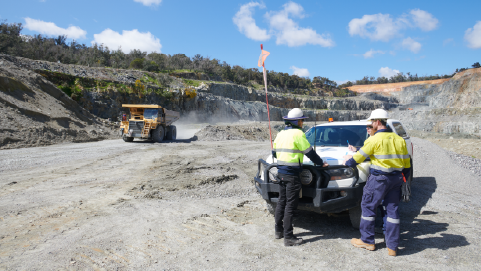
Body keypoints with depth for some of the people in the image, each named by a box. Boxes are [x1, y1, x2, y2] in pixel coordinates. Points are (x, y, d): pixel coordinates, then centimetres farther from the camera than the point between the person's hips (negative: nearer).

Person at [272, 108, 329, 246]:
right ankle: (288, 237, 2)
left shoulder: (281, 134, 11)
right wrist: (321, 163, 4)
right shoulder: (298, 134, -13)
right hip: (292, 175, -8)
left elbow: (274, 153, 19)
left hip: (281, 173, 8)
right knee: (290, 205, -3)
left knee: (281, 202, 17)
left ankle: (278, 231, 28)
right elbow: (309, 152, -9)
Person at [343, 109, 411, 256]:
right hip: (396, 178, 7)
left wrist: (347, 163, 12)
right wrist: (403, 178, 22)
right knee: (392, 209, 11)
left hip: (379, 178, -6)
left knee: (368, 207, 7)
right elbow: (407, 163, 11)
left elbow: (359, 157, -5)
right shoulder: (399, 139, 8)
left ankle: (367, 241, 16)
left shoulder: (375, 139, -11)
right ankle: (392, 246, 15)